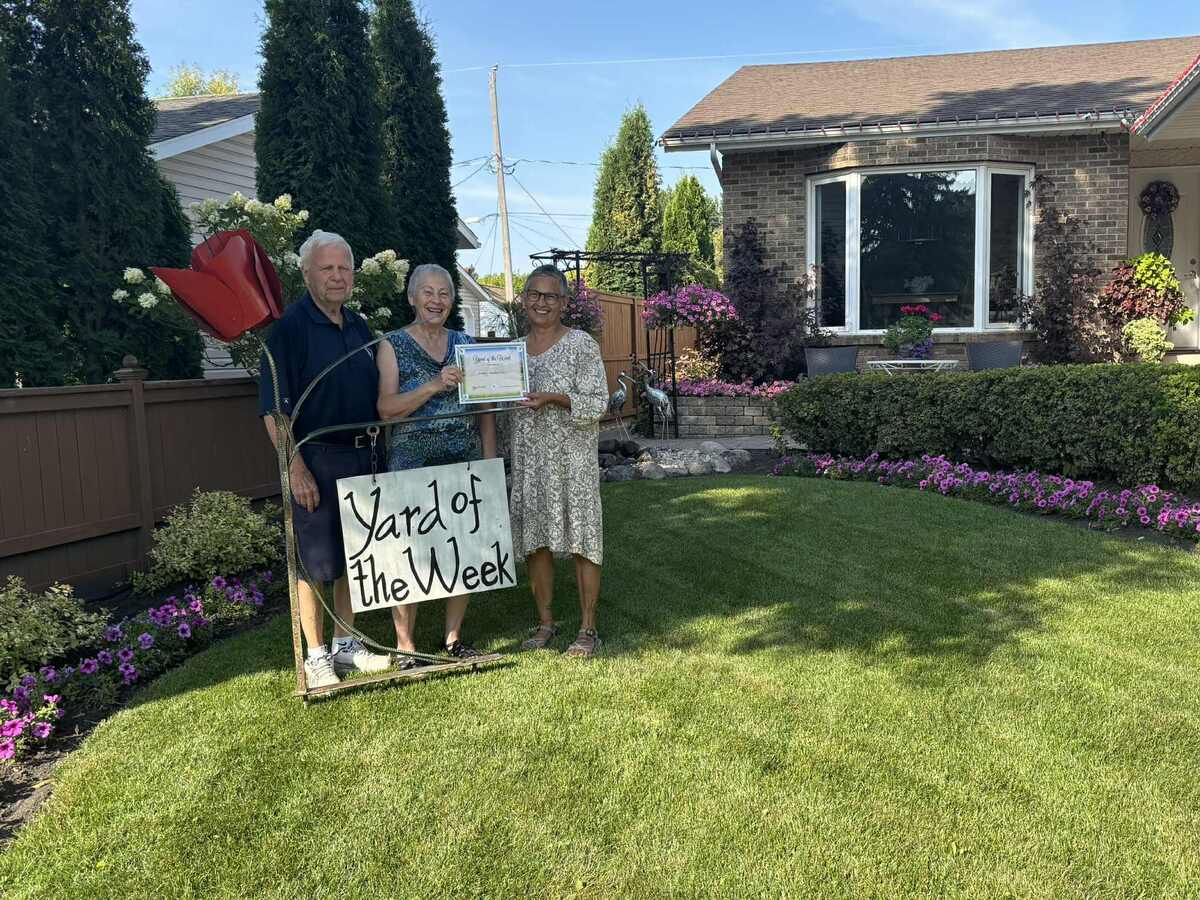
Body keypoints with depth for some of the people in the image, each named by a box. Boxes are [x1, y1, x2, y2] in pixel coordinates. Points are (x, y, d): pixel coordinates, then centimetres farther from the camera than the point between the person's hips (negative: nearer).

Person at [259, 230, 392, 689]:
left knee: (354, 557, 14)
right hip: (315, 458, -7)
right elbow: (274, 409, -14)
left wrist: (372, 452, 13)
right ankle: (316, 656, 16)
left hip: (360, 456, 7)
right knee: (315, 562, 2)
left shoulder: (360, 327, 11)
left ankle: (345, 645, 28)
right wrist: (296, 468, -20)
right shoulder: (290, 327, -10)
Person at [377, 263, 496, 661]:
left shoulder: (466, 343, 12)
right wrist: (435, 385, -21)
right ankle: (405, 646, 11)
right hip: (412, 464, -4)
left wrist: (490, 461, 5)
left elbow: (485, 406, 12)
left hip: (465, 463, 4)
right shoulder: (393, 345, 1)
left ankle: (453, 637, 23)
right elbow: (386, 408, -10)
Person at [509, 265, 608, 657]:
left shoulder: (581, 344, -4)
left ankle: (588, 629, 9)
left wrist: (554, 398, -24)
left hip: (572, 457, -5)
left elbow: (598, 403, -10)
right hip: (528, 458, 5)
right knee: (534, 540, 9)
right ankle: (545, 623, 23)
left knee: (582, 539, -2)